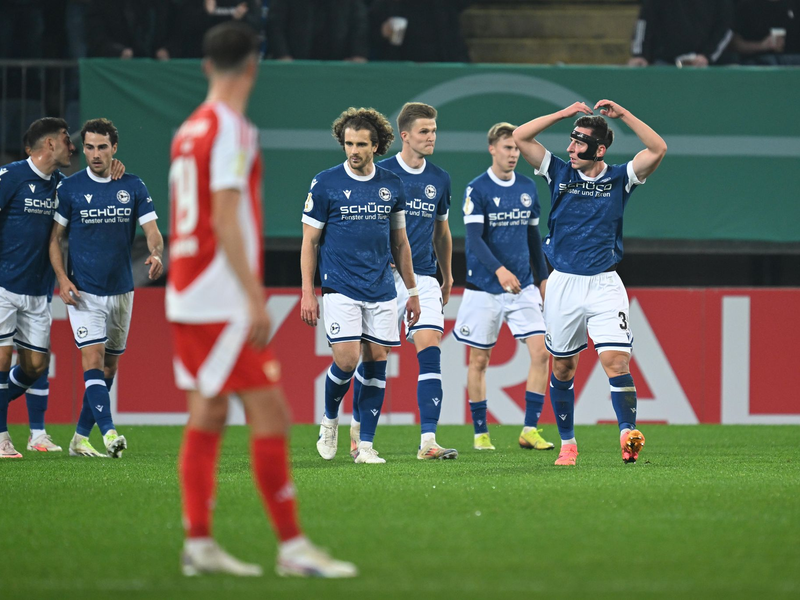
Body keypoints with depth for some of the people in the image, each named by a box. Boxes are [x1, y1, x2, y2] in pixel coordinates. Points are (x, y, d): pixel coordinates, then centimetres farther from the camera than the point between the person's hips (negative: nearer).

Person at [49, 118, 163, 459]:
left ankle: (80, 438, 19)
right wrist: (62, 278, -10)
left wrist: (156, 254, -24)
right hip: (83, 291, -3)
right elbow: (55, 238, 3)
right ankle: (108, 434, -28)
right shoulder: (70, 188, -3)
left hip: (121, 290, 4)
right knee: (93, 359, -17)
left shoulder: (133, 187, 2)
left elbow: (152, 231, -2)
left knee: (109, 367, 9)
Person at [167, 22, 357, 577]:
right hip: (223, 301, -9)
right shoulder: (231, 130, -13)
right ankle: (292, 547, -9)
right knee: (270, 416, -8)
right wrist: (255, 298, -20)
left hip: (187, 298, 9)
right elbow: (226, 222, -19)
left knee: (207, 417, 10)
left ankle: (199, 543, 8)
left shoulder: (189, 130, 13)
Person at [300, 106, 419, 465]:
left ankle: (365, 445, 7)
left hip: (382, 290, 4)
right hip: (340, 288, -4)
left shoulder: (392, 186, 7)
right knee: (347, 359, -14)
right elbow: (309, 242, 0)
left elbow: (400, 243, 17)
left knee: (376, 361, 1)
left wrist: (412, 291, 16)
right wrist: (307, 294, -5)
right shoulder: (325, 184, -3)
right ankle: (329, 420, 14)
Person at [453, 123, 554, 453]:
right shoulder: (477, 189, -7)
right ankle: (480, 434, 13)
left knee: (541, 351, -10)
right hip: (484, 288, -4)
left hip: (523, 287, 4)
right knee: (479, 360, 3)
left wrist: (543, 277, 17)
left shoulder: (528, 187, 9)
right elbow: (474, 237, -16)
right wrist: (499, 270, -29)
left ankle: (530, 430, -5)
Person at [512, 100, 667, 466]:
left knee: (616, 360, -17)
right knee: (563, 367, 8)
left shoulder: (618, 179, 1)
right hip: (563, 285, 2)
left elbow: (657, 150, -11)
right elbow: (520, 138, 0)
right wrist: (564, 114, -4)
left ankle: (628, 435, -21)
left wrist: (623, 115, -15)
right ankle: (567, 444, 19)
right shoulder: (559, 173, 5)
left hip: (604, 285, -2)